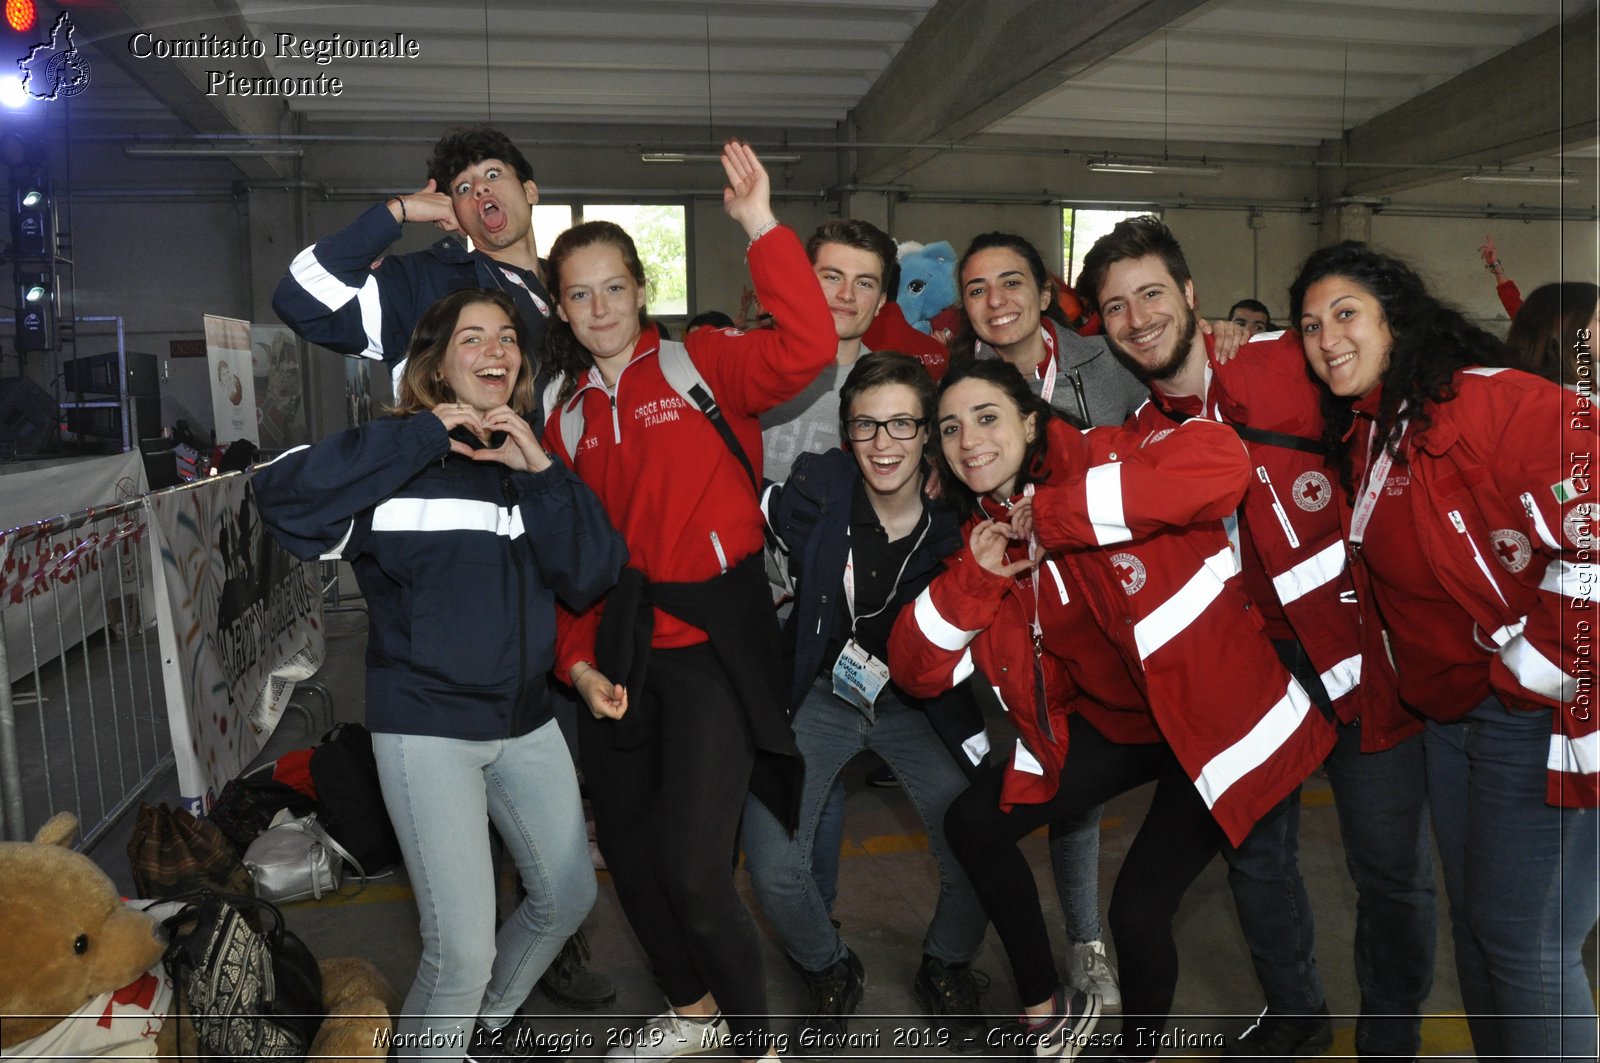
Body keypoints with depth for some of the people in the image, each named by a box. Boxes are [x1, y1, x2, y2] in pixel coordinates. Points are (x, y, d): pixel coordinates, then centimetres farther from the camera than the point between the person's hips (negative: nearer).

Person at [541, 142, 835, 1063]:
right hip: (622, 645, 6)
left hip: (713, 636, -6)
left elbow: (808, 349, -21)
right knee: (626, 847, 14)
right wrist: (579, 660, 2)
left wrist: (761, 227, -23)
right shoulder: (568, 416, 14)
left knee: (693, 863, -12)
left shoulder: (702, 364, -1)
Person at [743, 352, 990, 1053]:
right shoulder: (816, 489, -16)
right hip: (821, 694, 0)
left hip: (922, 701, 1)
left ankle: (946, 970, 22)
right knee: (774, 872, -13)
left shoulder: (958, 515, -13)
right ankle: (829, 974, 22)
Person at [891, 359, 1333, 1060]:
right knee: (972, 825, 6)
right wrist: (973, 577, -19)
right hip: (1114, 720, 7)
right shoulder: (987, 533, 0)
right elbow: (919, 671, -3)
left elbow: (1221, 462, -40)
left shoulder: (1094, 459, -19)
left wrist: (1059, 514, -34)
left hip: (1212, 709, -7)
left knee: (1139, 908, -10)